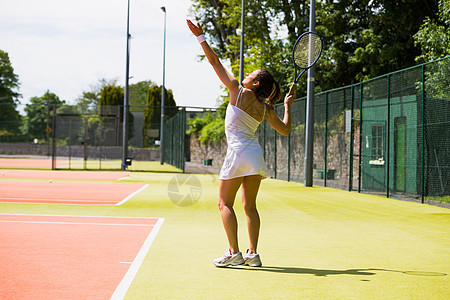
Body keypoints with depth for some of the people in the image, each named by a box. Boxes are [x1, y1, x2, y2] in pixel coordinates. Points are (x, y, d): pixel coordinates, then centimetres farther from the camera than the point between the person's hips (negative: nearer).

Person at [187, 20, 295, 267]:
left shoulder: (238, 91, -5)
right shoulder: (265, 109, 7)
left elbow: (215, 62, -3)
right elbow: (285, 129, 16)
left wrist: (200, 37, 0)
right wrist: (287, 106, 24)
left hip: (239, 153, -6)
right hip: (256, 156, 6)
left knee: (225, 203, 2)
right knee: (250, 205, 11)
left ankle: (233, 252, -6)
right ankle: (253, 253, 7)